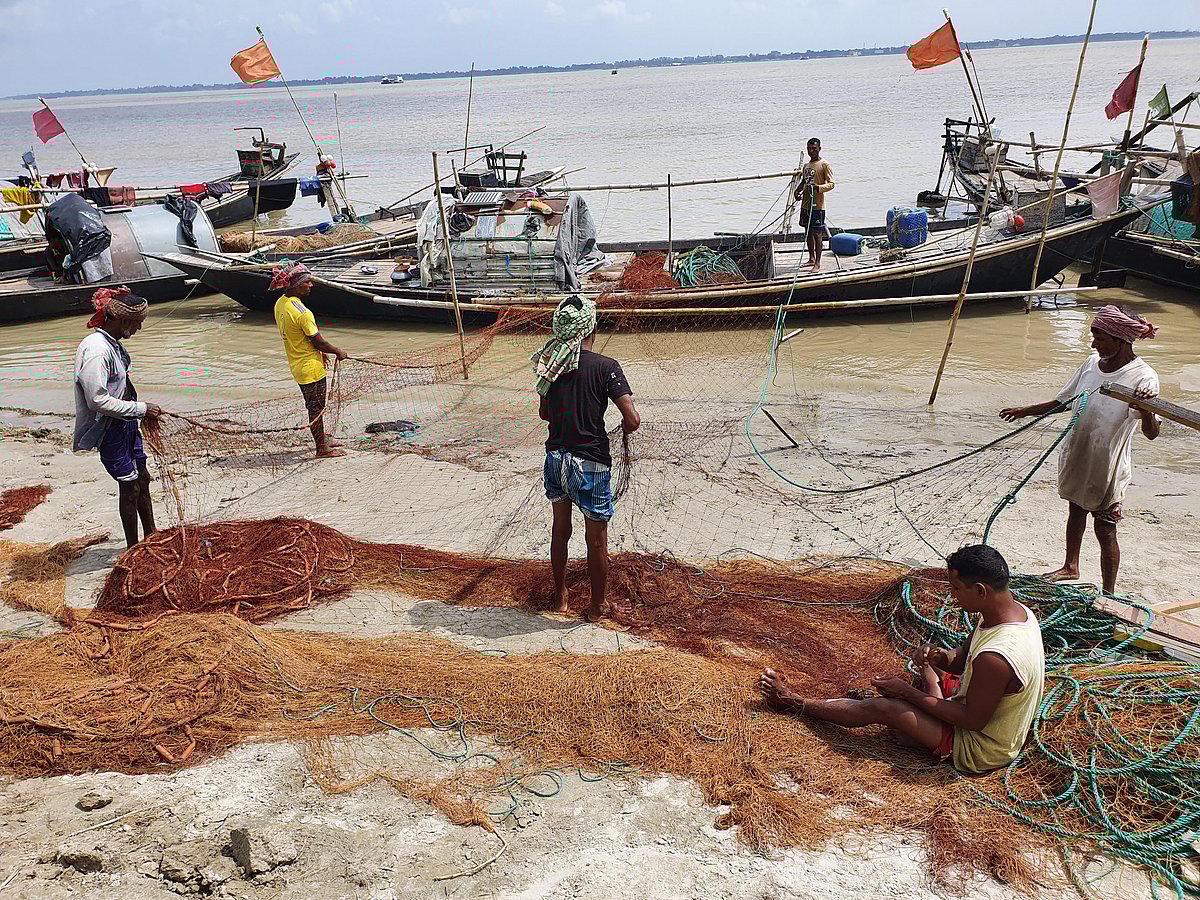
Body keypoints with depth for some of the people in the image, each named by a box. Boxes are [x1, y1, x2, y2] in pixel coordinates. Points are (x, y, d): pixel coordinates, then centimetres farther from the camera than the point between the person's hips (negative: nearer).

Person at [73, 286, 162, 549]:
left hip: (126, 422, 10)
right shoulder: (96, 350, -25)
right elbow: (97, 400, -27)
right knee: (130, 485, -1)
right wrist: (141, 409, -23)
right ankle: (133, 549, 14)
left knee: (142, 478, 18)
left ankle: (151, 537, 34)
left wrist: (143, 411, 16)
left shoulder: (113, 343, 5)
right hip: (109, 429, -10)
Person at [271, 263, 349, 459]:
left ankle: (322, 440, 37)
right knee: (316, 408, 4)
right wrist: (338, 352, -5)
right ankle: (322, 449, 15)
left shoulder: (280, 304, 2)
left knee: (315, 406, 23)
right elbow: (318, 341, -20)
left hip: (297, 366, 9)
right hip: (311, 367, -9)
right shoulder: (302, 312, -26)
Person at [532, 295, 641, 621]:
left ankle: (560, 596, 36)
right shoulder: (606, 366, -15)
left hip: (555, 457, 5)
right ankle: (598, 605, 27)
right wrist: (624, 427, 2)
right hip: (590, 463, -5)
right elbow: (633, 419, -19)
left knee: (560, 529, 22)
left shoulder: (551, 363, 1)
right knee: (596, 539, 12)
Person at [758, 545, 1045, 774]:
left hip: (981, 749, -9)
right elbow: (962, 658, 5)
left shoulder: (995, 657, -39)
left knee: (881, 707, -9)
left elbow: (973, 720, -25)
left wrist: (909, 693, -18)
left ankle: (797, 704, 11)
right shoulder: (1016, 610, -8)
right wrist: (941, 656, -17)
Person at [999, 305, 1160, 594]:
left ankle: (1108, 594, 20)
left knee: (1105, 529, 4)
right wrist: (1025, 411, 11)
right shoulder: (1092, 363, -2)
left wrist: (1146, 411, -45)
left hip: (1108, 467, -6)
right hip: (1076, 458, 7)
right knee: (1075, 512, 25)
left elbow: (1152, 432, -25)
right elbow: (1064, 401, 12)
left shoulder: (1143, 377, -21)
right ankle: (1071, 567, 47)